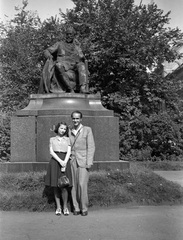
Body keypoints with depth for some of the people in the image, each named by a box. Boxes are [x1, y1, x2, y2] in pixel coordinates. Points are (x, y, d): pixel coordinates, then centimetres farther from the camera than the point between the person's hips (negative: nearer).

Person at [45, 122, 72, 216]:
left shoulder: (67, 139, 12)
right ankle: (58, 207, 10)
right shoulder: (52, 139, 12)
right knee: (55, 186, 2)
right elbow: (51, 152, 1)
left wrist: (64, 164, -11)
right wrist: (60, 161, -13)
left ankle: (65, 207, 4)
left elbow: (68, 153, 3)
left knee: (64, 186, -8)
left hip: (65, 161, -1)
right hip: (54, 162, 1)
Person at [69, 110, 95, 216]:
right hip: (72, 161, 4)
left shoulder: (87, 130, 1)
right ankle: (76, 208, 10)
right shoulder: (70, 132, 13)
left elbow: (91, 147, -4)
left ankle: (84, 208, -2)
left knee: (82, 184, -12)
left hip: (83, 161, -4)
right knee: (74, 185, 2)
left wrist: (89, 162, -11)